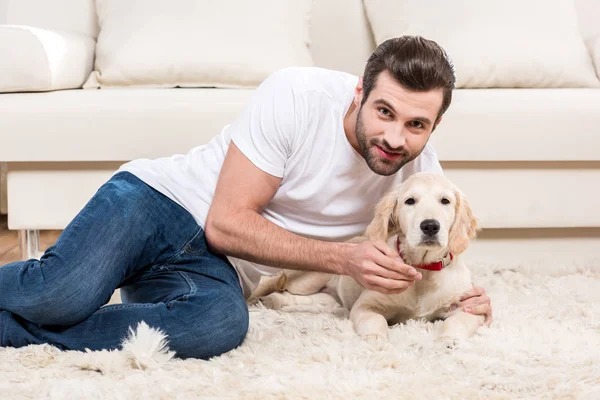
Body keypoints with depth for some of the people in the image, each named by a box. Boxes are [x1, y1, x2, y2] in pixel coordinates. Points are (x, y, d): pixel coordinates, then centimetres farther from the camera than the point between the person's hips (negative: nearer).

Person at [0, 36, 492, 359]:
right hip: (155, 199, -4)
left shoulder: (420, 168, -3)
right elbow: (227, 222, -18)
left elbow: (424, 253, 16)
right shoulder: (297, 95, -18)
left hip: (216, 268, 4)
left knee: (224, 323, -35)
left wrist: (455, 296, -8)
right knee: (63, 294, -35)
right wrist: (344, 258, -24)